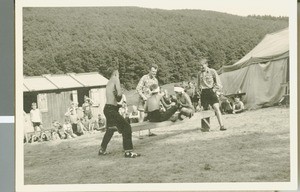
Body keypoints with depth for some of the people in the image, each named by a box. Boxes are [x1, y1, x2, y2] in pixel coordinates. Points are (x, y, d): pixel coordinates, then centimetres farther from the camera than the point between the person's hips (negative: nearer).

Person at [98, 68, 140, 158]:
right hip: (111, 109, -10)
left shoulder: (109, 83, 18)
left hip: (107, 108, 10)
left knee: (110, 129, 26)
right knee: (126, 127, -10)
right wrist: (118, 95, 1)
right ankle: (128, 151, -14)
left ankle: (102, 150, 38)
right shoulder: (115, 80, -7)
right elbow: (119, 95, -19)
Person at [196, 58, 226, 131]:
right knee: (205, 109, 8)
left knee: (217, 108, -14)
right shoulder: (199, 73, 9)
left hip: (211, 91, -3)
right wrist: (200, 89, 6)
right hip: (203, 93, 3)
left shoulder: (212, 71, -1)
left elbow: (218, 82, 0)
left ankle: (221, 125, -18)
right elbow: (198, 84, 23)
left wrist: (214, 89, -7)